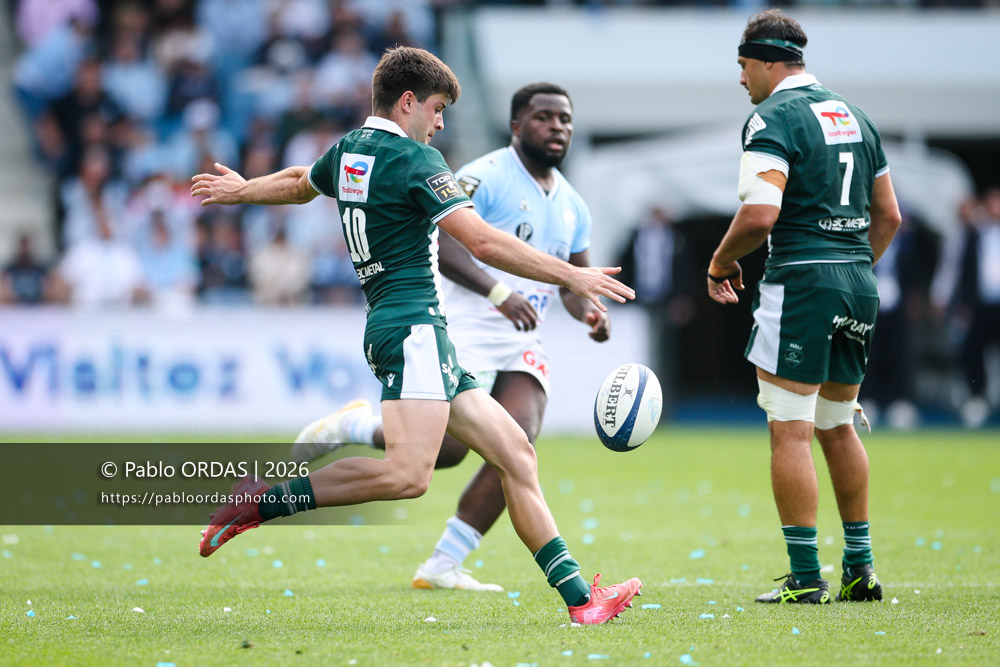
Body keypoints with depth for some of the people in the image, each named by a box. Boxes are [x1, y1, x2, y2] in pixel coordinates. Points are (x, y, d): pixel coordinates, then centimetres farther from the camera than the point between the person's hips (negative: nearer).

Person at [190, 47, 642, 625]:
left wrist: (242, 190, 62)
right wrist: (574, 277, -11)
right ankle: (264, 500, -19)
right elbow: (483, 242, -15)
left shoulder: (349, 150, 18)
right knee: (409, 474, -27)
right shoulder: (413, 159, -8)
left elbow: (299, 182, 40)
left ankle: (581, 598, 0)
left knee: (516, 453, 5)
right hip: (413, 325, -11)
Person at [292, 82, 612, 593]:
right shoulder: (485, 177, -9)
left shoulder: (572, 206, 16)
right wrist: (498, 292, -30)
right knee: (446, 449, -15)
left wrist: (589, 313, 1)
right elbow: (439, 240, -21)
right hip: (466, 327, -7)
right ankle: (353, 425, 16)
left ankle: (442, 567, -8)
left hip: (521, 340, 7)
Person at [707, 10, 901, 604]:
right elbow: (888, 216, 19)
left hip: (801, 285, -8)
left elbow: (759, 217, -19)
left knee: (791, 432, -4)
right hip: (859, 286, 8)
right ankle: (860, 570, 20)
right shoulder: (854, 117, 16)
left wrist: (720, 264, -3)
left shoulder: (774, 119, -9)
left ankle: (806, 578, -6)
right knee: (838, 425, 18)